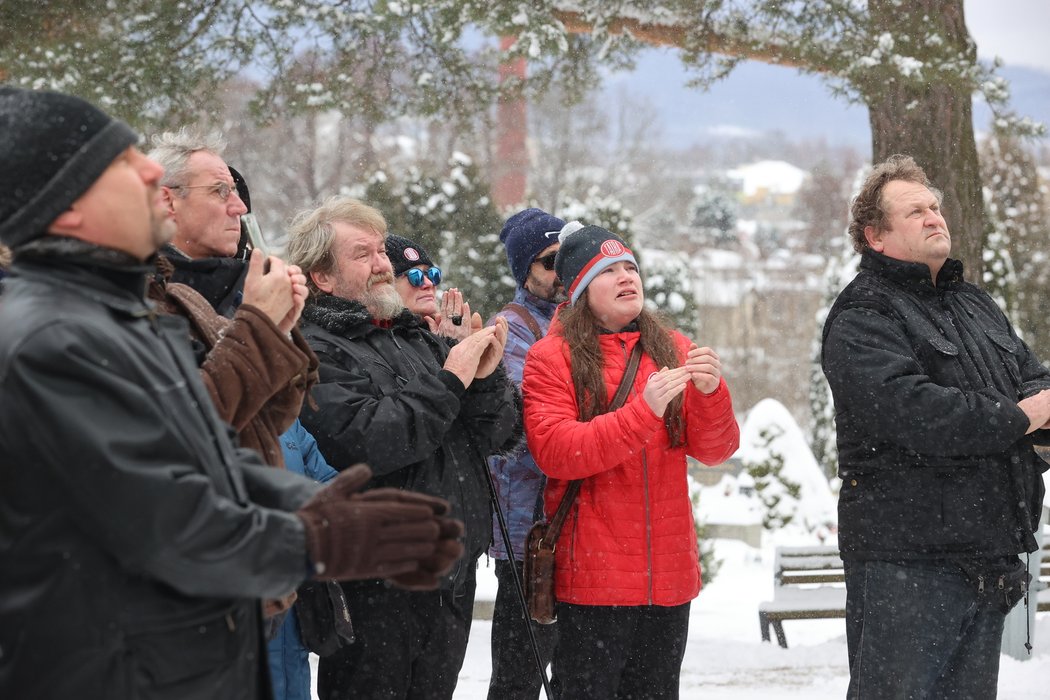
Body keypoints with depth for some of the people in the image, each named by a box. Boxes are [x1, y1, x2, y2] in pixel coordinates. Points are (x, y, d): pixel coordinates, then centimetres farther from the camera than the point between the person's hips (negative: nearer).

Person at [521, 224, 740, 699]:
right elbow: (553, 451, -16)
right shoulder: (551, 357, -3)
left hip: (668, 575, 4)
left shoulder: (673, 351, 9)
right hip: (592, 578, -4)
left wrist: (711, 393, -16)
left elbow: (715, 450, 4)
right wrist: (643, 410, -24)